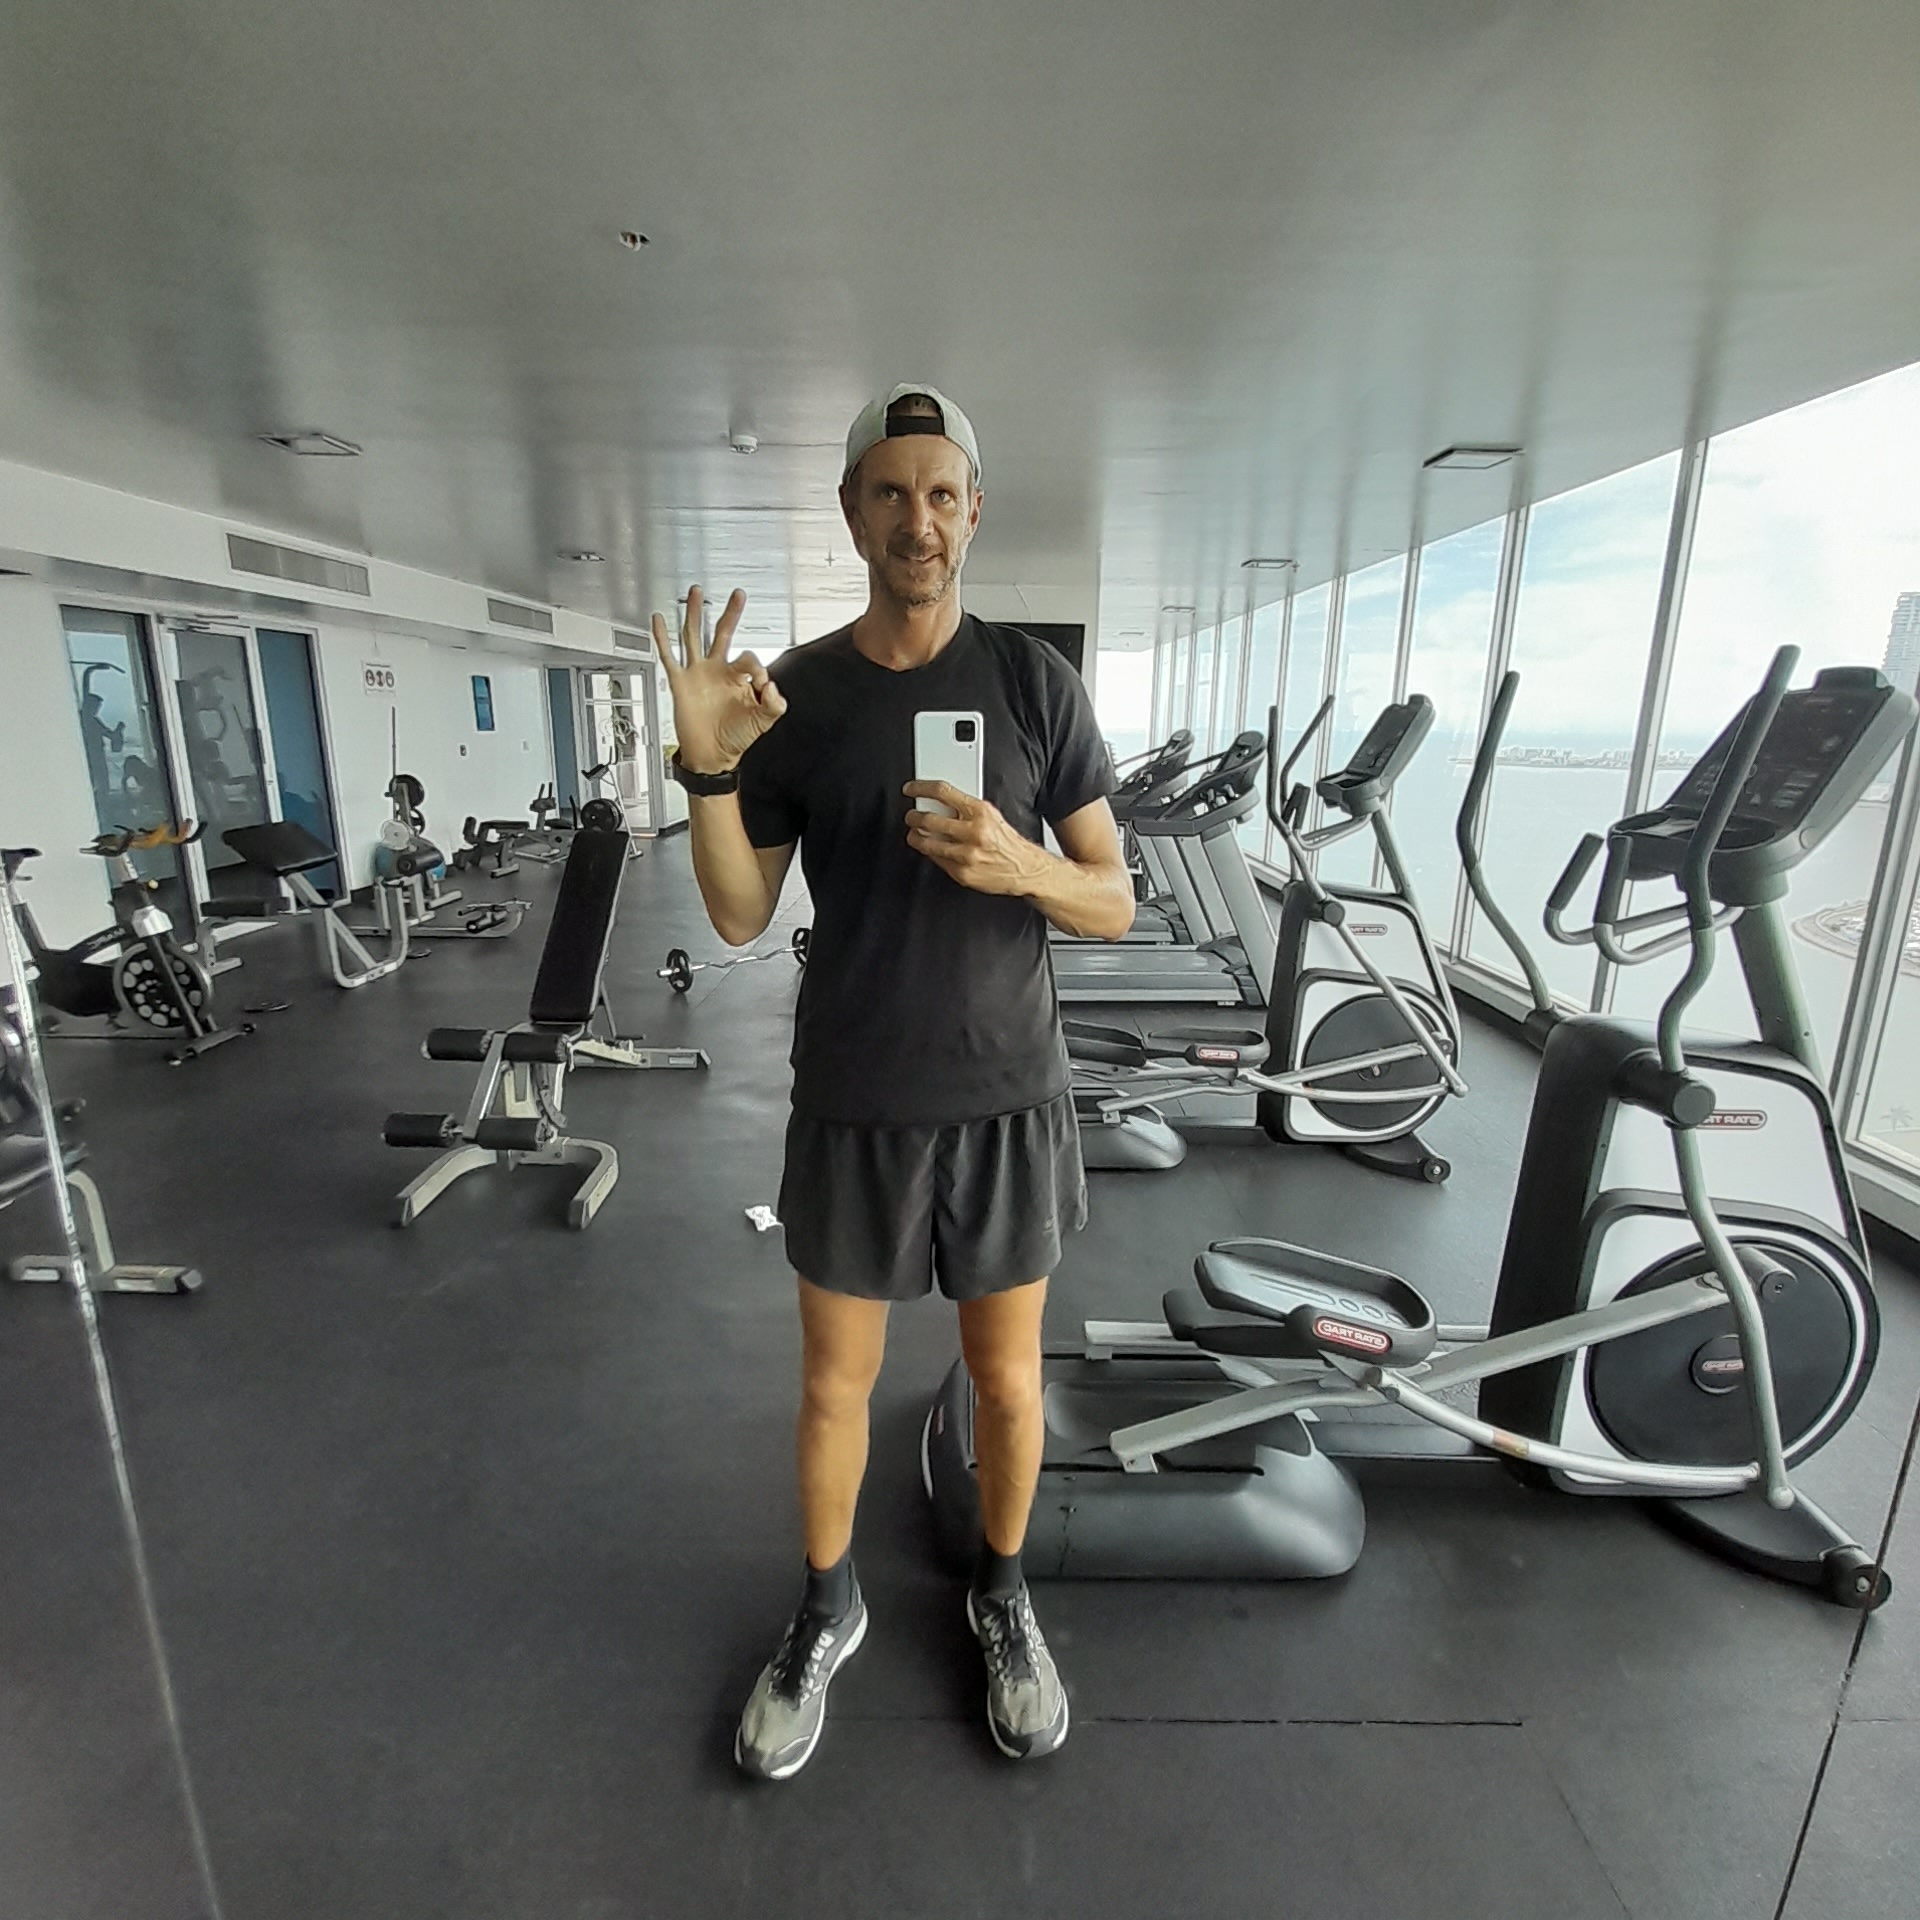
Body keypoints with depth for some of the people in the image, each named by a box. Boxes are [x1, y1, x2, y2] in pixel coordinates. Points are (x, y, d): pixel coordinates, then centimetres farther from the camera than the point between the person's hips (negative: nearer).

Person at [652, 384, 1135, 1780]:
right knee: (836, 1382, 15)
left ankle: (1001, 1592, 46)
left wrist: (1020, 866, -24)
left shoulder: (1036, 680, -2)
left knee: (1008, 1375, 17)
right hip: (854, 1102, 1)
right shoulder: (793, 694, -1)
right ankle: (827, 1612, 44)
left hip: (1008, 1093, 0)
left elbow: (1114, 903, -2)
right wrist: (708, 766, -18)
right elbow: (739, 918, -2)